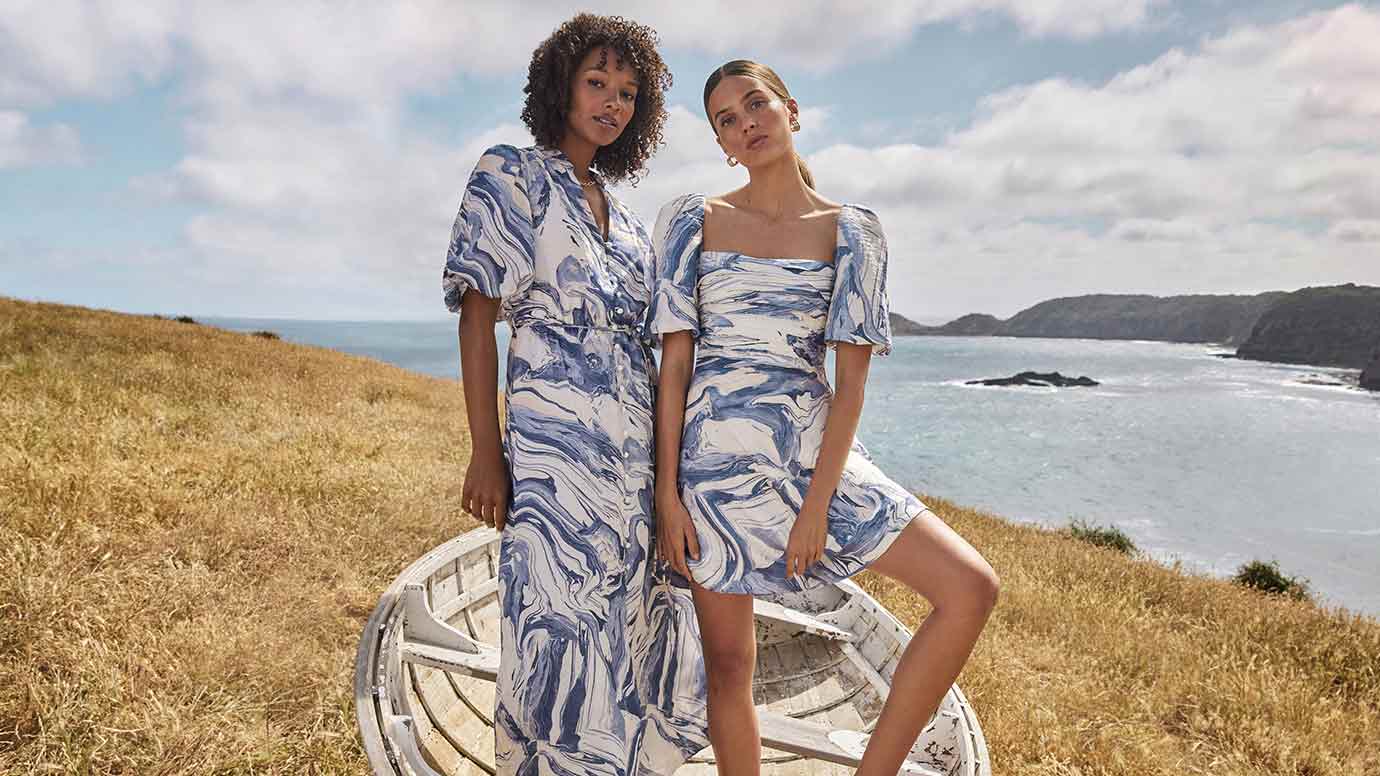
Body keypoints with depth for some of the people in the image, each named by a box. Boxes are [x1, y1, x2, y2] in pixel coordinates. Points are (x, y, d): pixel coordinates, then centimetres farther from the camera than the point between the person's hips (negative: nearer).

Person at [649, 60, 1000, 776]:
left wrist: (817, 503, -9)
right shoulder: (694, 219, 4)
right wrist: (667, 491, -7)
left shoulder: (851, 231, 4)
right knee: (728, 662, 7)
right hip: (716, 455, -1)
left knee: (972, 589, -9)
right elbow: (674, 359, -1)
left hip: (816, 452, 2)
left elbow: (851, 378, -2)